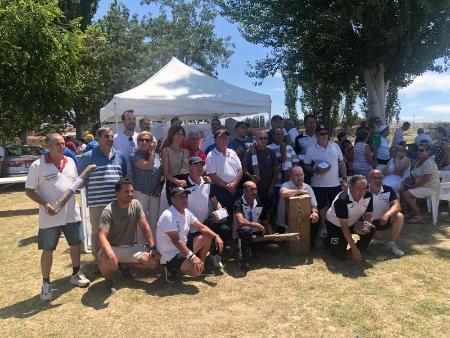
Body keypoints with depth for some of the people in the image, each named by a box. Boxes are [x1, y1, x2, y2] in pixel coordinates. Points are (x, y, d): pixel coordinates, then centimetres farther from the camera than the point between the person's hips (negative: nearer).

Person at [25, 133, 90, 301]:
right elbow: (29, 191, -8)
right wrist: (45, 204, -21)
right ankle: (46, 283, 26)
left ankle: (76, 274, 36)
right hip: (50, 217, -4)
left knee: (76, 244, 15)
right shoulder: (37, 165, -10)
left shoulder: (70, 162, 5)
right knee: (48, 250, 9)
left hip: (72, 214, 5)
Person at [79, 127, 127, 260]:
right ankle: (97, 259, 21)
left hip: (117, 202, 4)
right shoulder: (88, 157, -3)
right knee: (97, 231, 7)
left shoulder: (119, 156, 11)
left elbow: (125, 177, 20)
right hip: (97, 203, -4)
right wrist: (91, 189, -3)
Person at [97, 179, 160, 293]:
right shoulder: (108, 211, -19)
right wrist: (110, 254, -46)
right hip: (113, 248, -4)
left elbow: (145, 227, -4)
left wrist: (153, 247, -11)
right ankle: (108, 279, 1)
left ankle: (125, 265, 13)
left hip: (131, 247, 4)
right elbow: (102, 236, -29)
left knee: (155, 261, -14)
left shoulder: (136, 204, -6)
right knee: (104, 261, -37)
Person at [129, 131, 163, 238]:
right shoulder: (134, 156, -5)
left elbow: (163, 173, 13)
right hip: (140, 193, -4)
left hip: (155, 194, 4)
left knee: (154, 222, 11)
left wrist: (160, 186, -2)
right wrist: (152, 151, -8)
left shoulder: (156, 155, 10)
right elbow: (148, 166, -19)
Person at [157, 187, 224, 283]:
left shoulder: (186, 212, 3)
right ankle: (173, 268, -2)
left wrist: (216, 236, -10)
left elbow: (201, 227, 6)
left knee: (207, 237, 3)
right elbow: (176, 241, -29)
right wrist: (192, 257, -36)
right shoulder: (168, 216, -24)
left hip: (183, 248, 9)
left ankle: (201, 264, 15)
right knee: (197, 269, -27)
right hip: (170, 255, -9)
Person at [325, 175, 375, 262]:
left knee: (371, 230, -22)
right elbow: (344, 226, -30)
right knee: (339, 254, -14)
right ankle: (328, 240, 18)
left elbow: (368, 215, -5)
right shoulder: (342, 200, -34)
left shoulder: (368, 195, -18)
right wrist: (354, 248, -29)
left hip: (353, 223, 5)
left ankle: (357, 253, -4)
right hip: (335, 225, -5)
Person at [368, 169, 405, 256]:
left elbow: (397, 206, -19)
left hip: (384, 220, 2)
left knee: (399, 216, -24)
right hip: (370, 222, -2)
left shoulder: (388, 190, -9)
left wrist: (387, 214, -39)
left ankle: (392, 243, -7)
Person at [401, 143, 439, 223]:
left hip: (430, 188, -10)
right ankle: (413, 211, 13)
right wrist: (410, 181, -1)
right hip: (421, 186, 10)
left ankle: (418, 216, -10)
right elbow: (417, 176, 18)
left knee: (406, 194, -22)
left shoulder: (429, 163, -21)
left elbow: (425, 180, -25)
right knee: (402, 190, 6)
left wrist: (412, 186, -16)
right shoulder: (419, 161, 10)